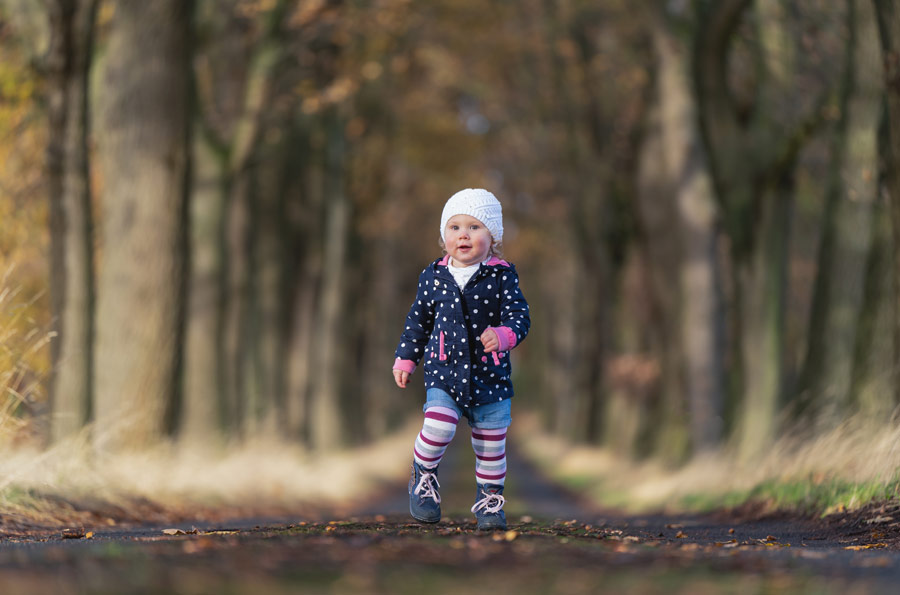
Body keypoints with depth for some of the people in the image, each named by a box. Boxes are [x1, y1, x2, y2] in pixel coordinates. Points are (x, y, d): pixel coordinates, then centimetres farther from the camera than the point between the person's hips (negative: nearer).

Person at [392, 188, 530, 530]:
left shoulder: (502, 277, -3)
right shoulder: (433, 277, 4)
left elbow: (519, 316, -7)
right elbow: (418, 321, 14)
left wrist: (503, 335, -28)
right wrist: (405, 359, 15)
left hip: (490, 374, 0)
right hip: (444, 372, 0)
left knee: (491, 442, 7)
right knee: (438, 427, -20)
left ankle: (489, 496, 28)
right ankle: (423, 476, 8)